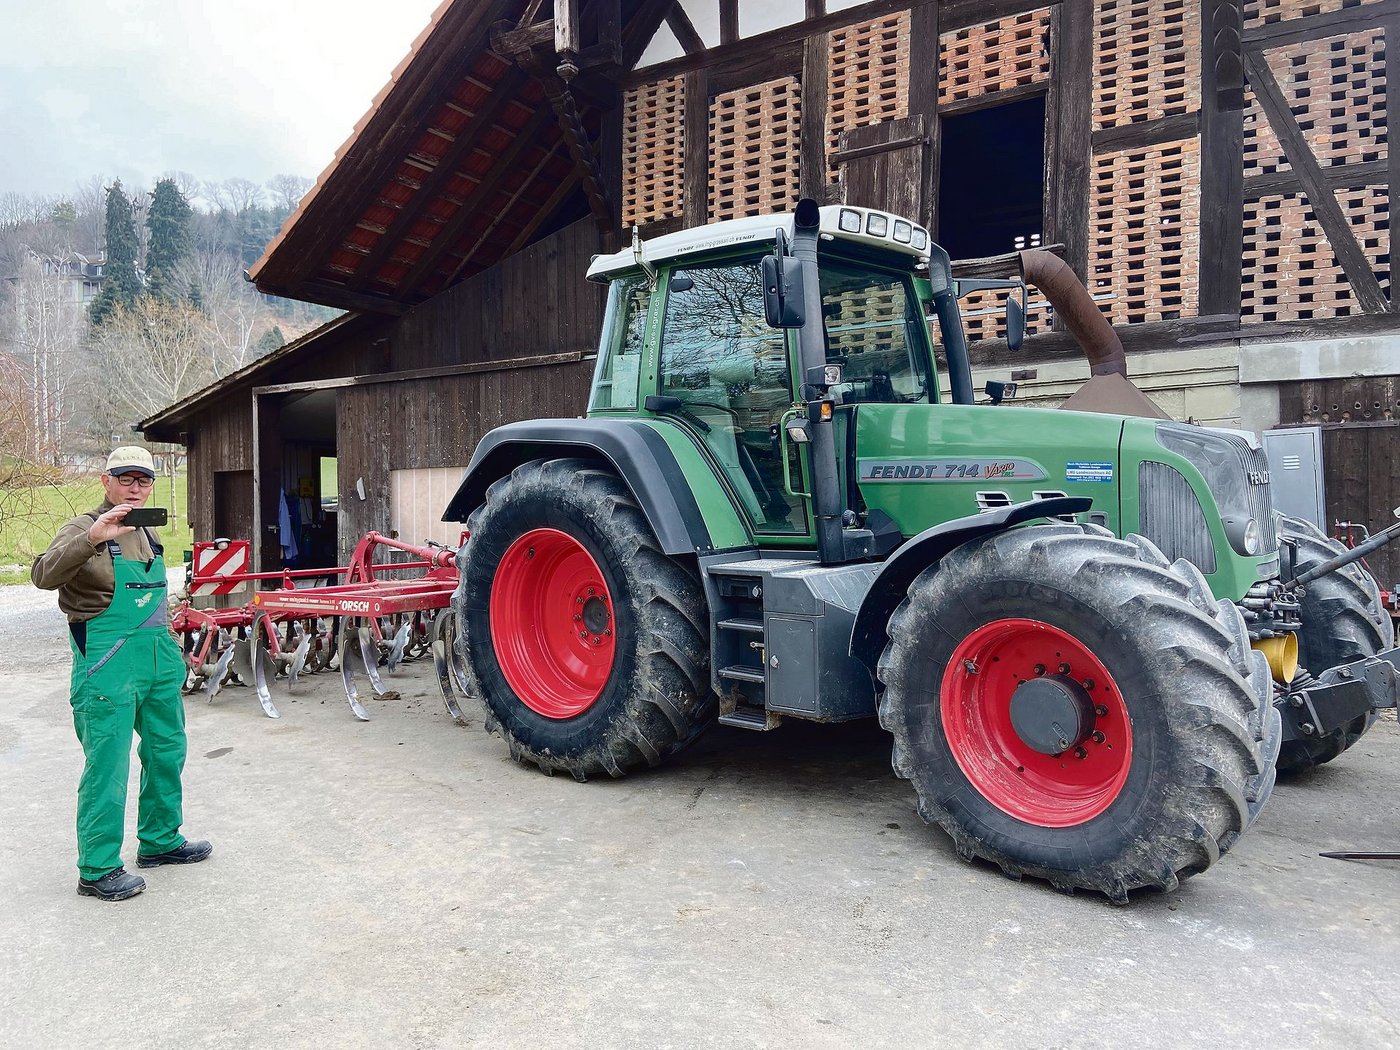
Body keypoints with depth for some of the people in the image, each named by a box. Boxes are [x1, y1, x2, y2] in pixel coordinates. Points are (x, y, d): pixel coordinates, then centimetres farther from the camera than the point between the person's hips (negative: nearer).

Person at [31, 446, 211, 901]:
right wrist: (91, 537, -41)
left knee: (167, 753, 17)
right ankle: (97, 870, 11)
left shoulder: (147, 533, 13)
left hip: (159, 662, 8)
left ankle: (160, 841, 33)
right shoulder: (84, 529, -10)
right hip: (108, 667, -8)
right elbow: (44, 575, -27)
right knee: (107, 767, -2)